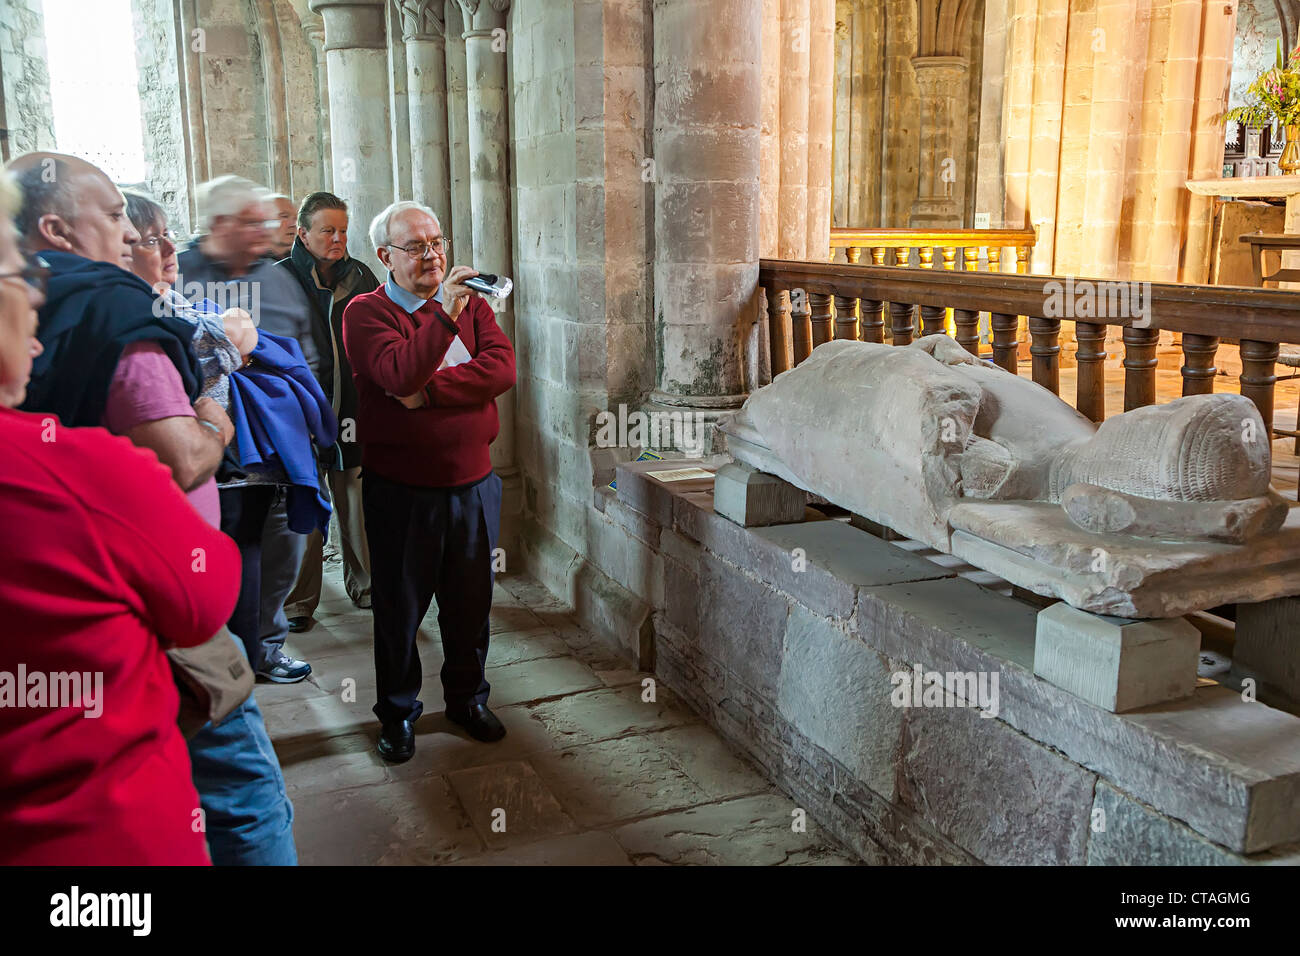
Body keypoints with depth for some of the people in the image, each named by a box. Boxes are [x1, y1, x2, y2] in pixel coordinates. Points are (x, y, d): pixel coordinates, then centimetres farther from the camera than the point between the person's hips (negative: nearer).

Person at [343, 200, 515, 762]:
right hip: (400, 489, -3)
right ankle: (398, 713, 28)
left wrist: (430, 391, -18)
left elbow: (502, 368, -10)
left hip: (473, 483, 4)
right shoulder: (366, 312, -5)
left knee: (470, 600, 15)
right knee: (400, 606, 10)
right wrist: (446, 315, -29)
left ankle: (467, 698, 35)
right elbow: (399, 375, -23)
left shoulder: (471, 304, 7)